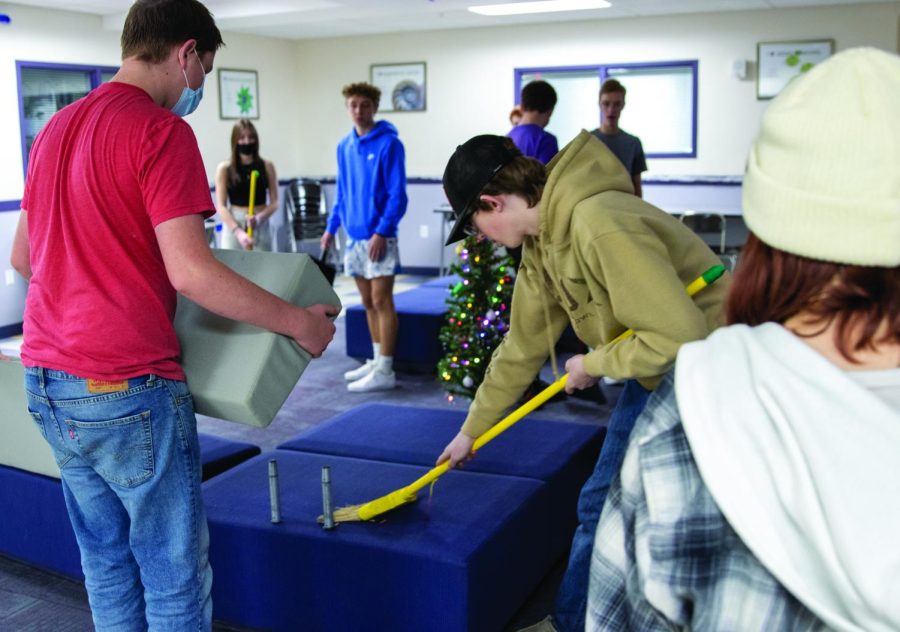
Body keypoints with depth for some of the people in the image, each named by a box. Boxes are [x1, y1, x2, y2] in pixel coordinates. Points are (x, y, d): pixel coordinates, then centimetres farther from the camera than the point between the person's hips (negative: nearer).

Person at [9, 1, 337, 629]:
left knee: (106, 564, 19)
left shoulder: (55, 130, 13)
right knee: (176, 576, 6)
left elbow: (22, 257, 20)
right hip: (126, 390, -8)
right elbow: (190, 271, -21)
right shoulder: (161, 131, -13)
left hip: (46, 385, 9)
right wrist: (300, 322, -12)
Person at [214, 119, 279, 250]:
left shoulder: (267, 166, 4)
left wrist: (259, 217, -17)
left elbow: (274, 203, 3)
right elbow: (220, 206, -4)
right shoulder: (224, 168, 1)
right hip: (233, 226, -1)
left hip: (260, 228, 1)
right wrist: (238, 231, -16)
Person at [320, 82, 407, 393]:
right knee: (368, 303, 13)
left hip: (378, 235, -7)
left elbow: (397, 194, -13)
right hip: (354, 235, 7)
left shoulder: (389, 143, -10)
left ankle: (384, 372, -1)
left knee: (382, 302, -5)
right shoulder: (344, 146, 12)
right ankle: (377, 360, 24)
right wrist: (332, 227, 14)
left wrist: (382, 231, -19)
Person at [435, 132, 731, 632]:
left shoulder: (602, 225, -31)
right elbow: (523, 347, 10)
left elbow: (680, 336, -34)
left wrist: (594, 364, -18)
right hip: (651, 376, 9)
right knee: (601, 506, 14)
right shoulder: (540, 241, -1)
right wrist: (472, 428, 17)